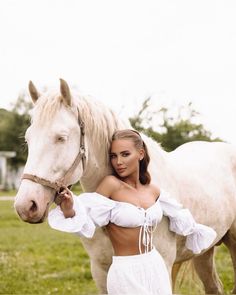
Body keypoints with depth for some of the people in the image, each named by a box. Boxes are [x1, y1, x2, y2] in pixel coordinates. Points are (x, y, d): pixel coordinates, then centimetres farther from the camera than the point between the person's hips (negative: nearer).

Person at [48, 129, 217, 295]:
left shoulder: (153, 191, 4)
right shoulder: (111, 184, -12)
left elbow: (178, 216, 22)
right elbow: (87, 223, -16)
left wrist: (197, 232, 35)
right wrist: (68, 210, -36)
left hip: (156, 268, 5)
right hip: (126, 273, -5)